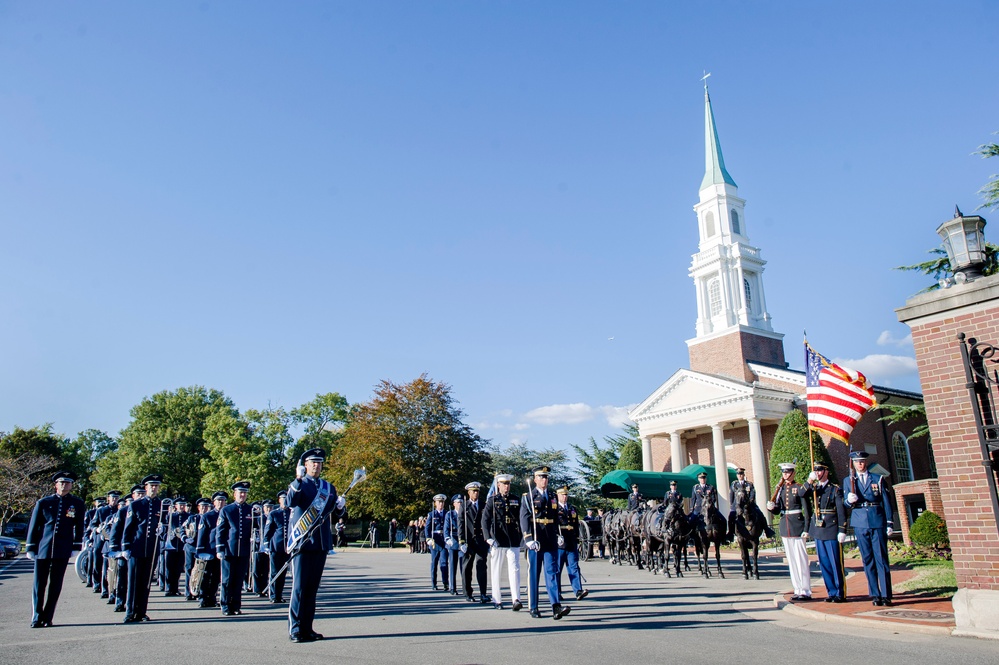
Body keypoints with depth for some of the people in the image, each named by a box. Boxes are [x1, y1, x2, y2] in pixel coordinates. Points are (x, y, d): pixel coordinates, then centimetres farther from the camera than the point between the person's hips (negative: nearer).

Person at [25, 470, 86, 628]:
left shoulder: (78, 504, 4)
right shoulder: (43, 502, 5)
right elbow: (34, 525, 8)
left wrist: (76, 547, 4)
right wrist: (30, 548, 6)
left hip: (63, 550, 0)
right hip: (43, 548, 0)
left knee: (55, 585, 4)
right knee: (39, 584, 2)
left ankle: (47, 618, 13)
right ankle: (37, 618, 12)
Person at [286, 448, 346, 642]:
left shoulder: (329, 487, 14)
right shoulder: (298, 484, 1)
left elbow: (338, 514, 15)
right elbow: (291, 502, -19)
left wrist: (340, 506, -7)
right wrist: (299, 479, -29)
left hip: (321, 544, 5)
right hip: (301, 543, -4)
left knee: (313, 587, 9)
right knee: (299, 587, -4)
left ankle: (307, 628, 16)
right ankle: (295, 629, 2)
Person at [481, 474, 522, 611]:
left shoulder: (515, 500, 12)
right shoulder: (492, 501, 3)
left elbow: (521, 519, 18)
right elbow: (484, 520, -2)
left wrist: (521, 536, 12)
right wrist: (488, 538, -11)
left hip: (514, 542, 2)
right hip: (497, 542, -2)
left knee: (514, 569, -9)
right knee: (495, 571, 5)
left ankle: (516, 600, -13)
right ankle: (497, 600, 15)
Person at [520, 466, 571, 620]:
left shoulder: (553, 498, 16)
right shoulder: (528, 498, 0)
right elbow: (524, 519, -8)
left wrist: (557, 536, 17)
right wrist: (529, 539, -18)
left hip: (551, 542, 4)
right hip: (535, 542, -3)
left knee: (552, 572, -4)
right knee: (533, 575, 3)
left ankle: (556, 607, -11)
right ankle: (533, 608, 13)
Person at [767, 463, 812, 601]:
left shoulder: (799, 488, -6)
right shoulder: (780, 489, 11)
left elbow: (806, 510, -8)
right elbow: (777, 510, 12)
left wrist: (806, 529, -14)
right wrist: (771, 507, -11)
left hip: (797, 525, -6)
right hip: (785, 527, 6)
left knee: (801, 559, -4)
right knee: (791, 560, 10)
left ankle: (806, 591, 3)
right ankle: (798, 590, 17)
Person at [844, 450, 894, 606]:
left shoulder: (878, 479, 9)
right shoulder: (849, 481, 11)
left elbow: (886, 501, 8)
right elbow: (846, 503, 8)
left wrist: (889, 523, 2)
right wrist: (849, 501, -17)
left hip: (878, 521, -1)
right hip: (860, 523, 1)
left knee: (881, 558, -3)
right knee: (868, 559, 4)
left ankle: (886, 595, 1)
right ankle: (875, 594, 8)